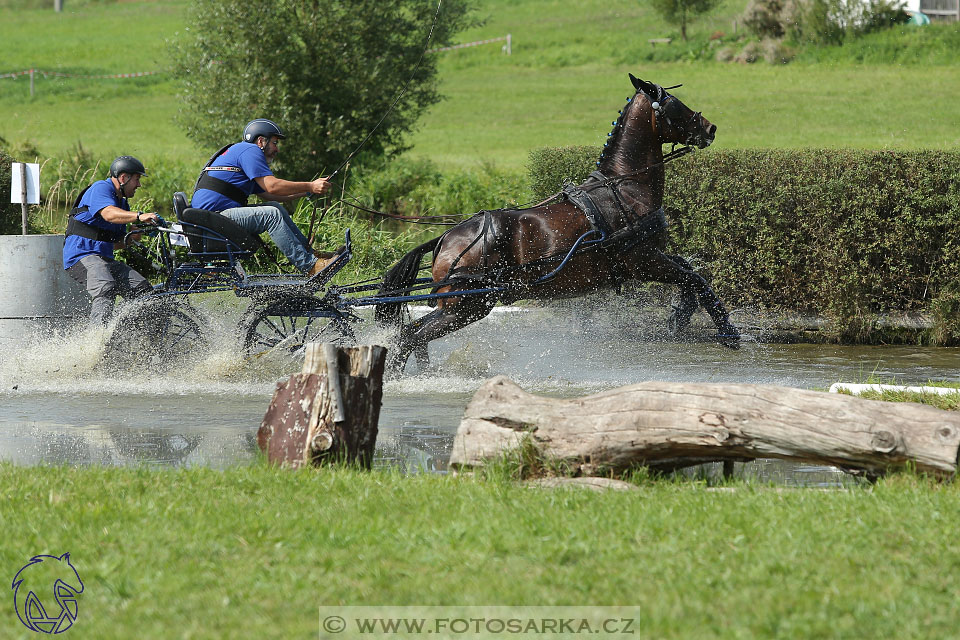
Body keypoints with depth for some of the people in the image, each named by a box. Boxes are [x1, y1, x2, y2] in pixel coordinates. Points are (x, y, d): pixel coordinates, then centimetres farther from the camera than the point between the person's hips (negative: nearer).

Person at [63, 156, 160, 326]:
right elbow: (109, 214, -29)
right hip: (81, 256, -9)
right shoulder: (101, 188, -7)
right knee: (106, 289, -35)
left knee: (143, 289, -6)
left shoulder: (122, 203, 23)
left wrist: (133, 236, 3)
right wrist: (139, 216, -41)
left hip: (105, 259, 9)